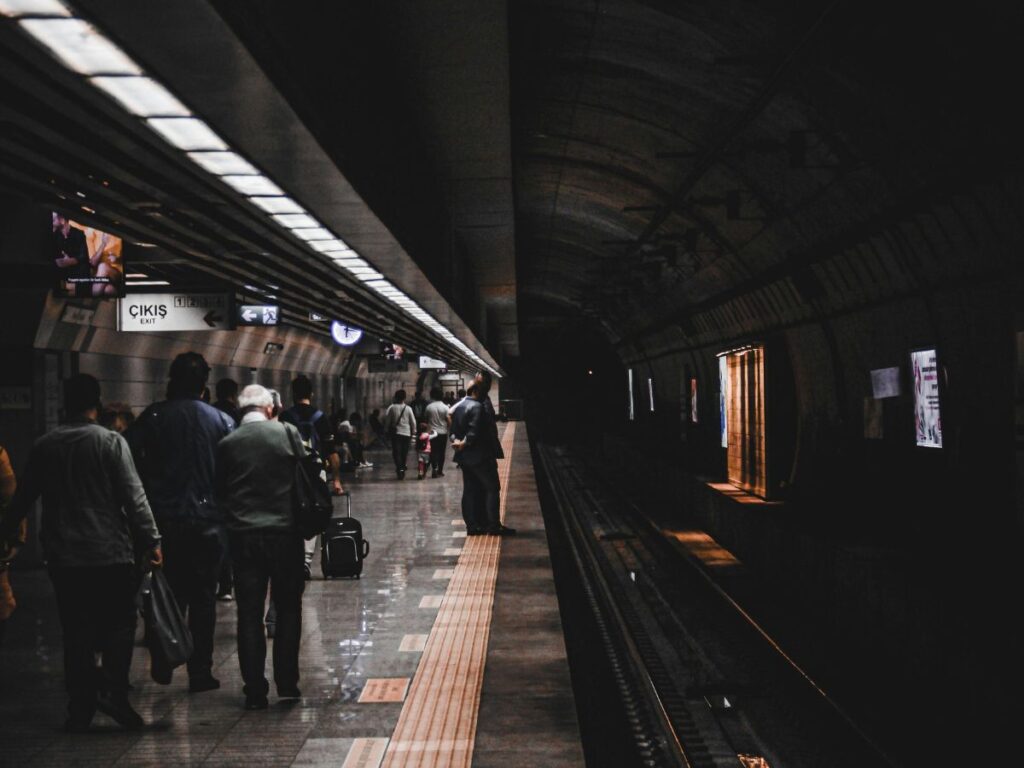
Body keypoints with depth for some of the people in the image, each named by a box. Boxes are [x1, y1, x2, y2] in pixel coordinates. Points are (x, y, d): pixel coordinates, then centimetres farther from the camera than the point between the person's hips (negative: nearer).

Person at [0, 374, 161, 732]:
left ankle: (79, 708, 11)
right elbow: (133, 496, -10)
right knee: (119, 623, 6)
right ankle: (113, 690, -9)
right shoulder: (111, 441, -6)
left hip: (63, 556, 3)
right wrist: (151, 539, -6)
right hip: (111, 553, -3)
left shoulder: (43, 446, 6)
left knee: (76, 632, 8)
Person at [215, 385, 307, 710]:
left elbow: (220, 492, 5)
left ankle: (255, 691, 8)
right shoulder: (287, 432, -5)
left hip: (244, 536, 1)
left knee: (249, 614, 7)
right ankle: (287, 683, 13)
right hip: (285, 531, -1)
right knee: (288, 608, 12)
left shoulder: (227, 444, -1)